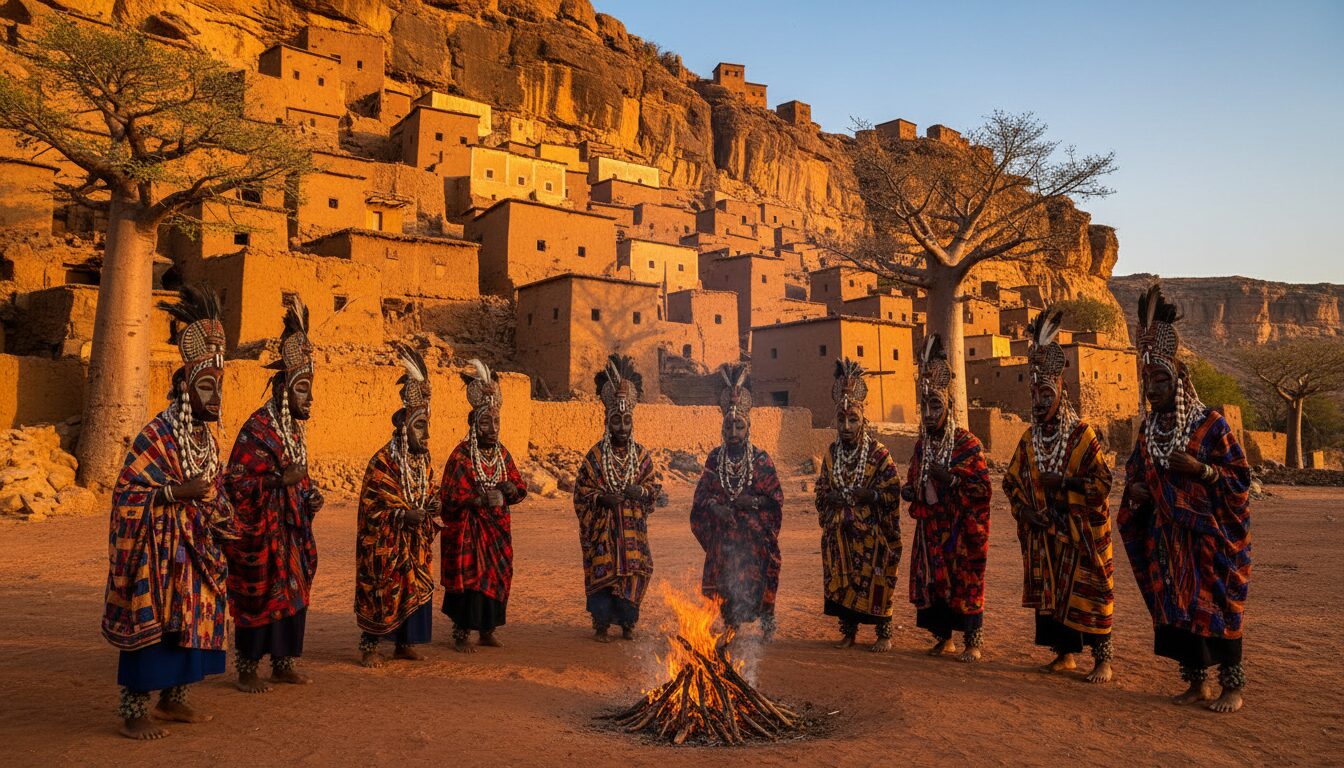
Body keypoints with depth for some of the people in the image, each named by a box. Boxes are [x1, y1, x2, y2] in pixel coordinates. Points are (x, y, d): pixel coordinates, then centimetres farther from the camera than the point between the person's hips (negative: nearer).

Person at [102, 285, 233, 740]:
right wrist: (178, 491, -23)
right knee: (153, 621, -4)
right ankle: (133, 713, 7)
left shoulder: (208, 438, 10)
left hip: (198, 547, 8)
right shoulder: (157, 435, -13)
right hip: (160, 548, -8)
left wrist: (222, 513, 4)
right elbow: (127, 491, -16)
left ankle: (173, 699, 25)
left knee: (193, 616, 11)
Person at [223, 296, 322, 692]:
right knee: (258, 594, -1)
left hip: (290, 529, 8)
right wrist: (280, 480, -26)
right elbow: (237, 481, -19)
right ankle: (247, 670, 12)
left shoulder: (295, 428, 11)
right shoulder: (256, 429, -15)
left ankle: (283, 662, 24)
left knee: (292, 591, 12)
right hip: (260, 532, -8)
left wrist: (310, 495, 6)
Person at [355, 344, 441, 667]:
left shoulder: (424, 460, 8)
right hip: (386, 541, -7)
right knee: (381, 590, -3)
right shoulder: (383, 461, -14)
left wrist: (433, 505, -6)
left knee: (416, 586, 9)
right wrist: (404, 515, -25)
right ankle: (369, 646, 9)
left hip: (416, 540, 7)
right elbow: (372, 503, -16)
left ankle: (404, 643, 22)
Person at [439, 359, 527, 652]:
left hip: (496, 528, 6)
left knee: (497, 577, 8)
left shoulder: (502, 454, 7)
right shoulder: (461, 455, -12)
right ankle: (460, 634, 7)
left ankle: (487, 631, 23)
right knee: (467, 579, -5)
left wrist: (512, 490, -11)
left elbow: (519, 487, 12)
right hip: (467, 531, -6)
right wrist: (481, 500, -27)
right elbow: (449, 497, -15)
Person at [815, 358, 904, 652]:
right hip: (839, 531, 4)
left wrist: (870, 495, -20)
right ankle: (848, 631, 20)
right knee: (841, 579, 7)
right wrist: (831, 497, -6)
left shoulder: (879, 454, -6)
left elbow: (892, 492, -6)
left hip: (871, 531, -4)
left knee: (875, 581, -1)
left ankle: (884, 633, 13)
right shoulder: (832, 454, 7)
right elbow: (821, 490, 14)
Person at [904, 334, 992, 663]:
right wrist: (910, 491, 2)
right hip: (930, 527, 6)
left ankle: (973, 641, 10)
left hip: (960, 528, -6)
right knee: (930, 580, 7)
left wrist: (951, 479, -23)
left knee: (964, 581, -3)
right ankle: (943, 636, 22)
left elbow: (982, 488, -13)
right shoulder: (921, 445, 10)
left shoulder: (967, 444, -10)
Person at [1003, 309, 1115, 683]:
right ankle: (1065, 653, 21)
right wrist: (1022, 509, -1)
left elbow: (1102, 482, -13)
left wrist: (1062, 483, -19)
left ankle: (1103, 660, 7)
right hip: (1044, 532, 5)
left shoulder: (1083, 435, -9)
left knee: (1086, 591, -3)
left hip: (1080, 533, -5)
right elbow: (1012, 481, 14)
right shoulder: (1029, 439, 8)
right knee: (1050, 589, 9)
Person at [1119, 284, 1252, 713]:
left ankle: (1232, 686, 12)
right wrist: (1134, 488, -3)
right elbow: (1135, 470, 18)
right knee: (1175, 606, 7)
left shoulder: (1210, 424, -8)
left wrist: (1200, 469, -21)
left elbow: (1241, 476, -7)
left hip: (1210, 536, -5)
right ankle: (1197, 682, 20)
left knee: (1216, 605, -1)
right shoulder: (1148, 428, 7)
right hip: (1167, 536, 5)